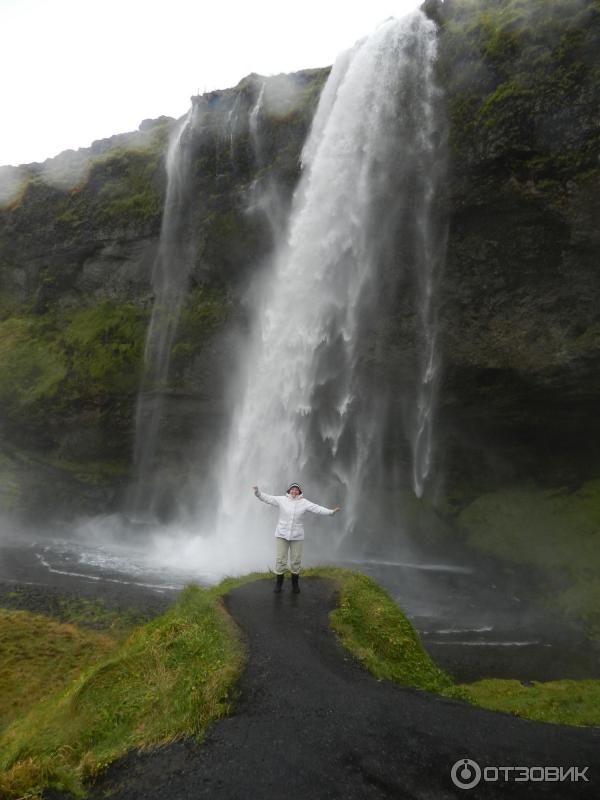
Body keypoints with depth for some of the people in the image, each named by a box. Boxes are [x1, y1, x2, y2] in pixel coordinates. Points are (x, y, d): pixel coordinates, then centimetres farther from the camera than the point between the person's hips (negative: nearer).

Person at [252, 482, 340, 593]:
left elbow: (317, 508, -12)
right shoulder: (282, 500, -5)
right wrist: (258, 492, -26)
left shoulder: (304, 502, -5)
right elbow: (267, 498, -10)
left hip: (297, 535, 1)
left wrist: (331, 511, -22)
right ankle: (278, 583, 19)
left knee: (296, 560, 7)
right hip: (282, 534, -1)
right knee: (280, 559, 2)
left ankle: (295, 584, 25)